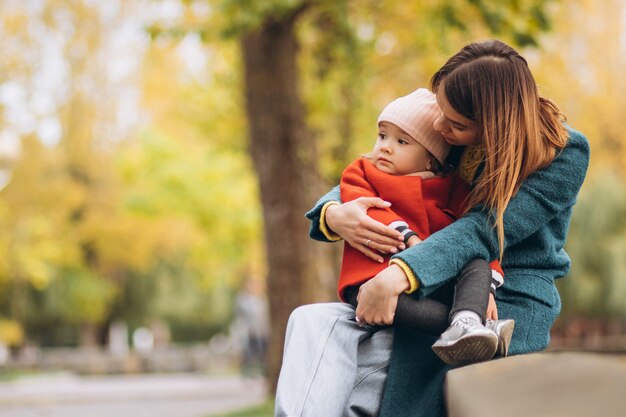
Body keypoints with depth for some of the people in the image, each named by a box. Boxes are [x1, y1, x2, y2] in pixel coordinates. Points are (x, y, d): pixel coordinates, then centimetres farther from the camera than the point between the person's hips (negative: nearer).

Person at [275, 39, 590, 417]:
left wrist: (399, 275, -36)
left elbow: (484, 230, -22)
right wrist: (333, 214, -14)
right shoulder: (452, 138, 5)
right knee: (313, 321, -20)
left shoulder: (567, 153, -11)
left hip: (508, 303, -6)